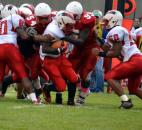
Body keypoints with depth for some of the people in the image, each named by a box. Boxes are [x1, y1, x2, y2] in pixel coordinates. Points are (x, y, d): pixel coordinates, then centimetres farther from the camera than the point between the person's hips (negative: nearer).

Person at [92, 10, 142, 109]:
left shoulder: (116, 31, -7)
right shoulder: (121, 30, 23)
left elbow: (116, 53, -12)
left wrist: (100, 53, -6)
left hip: (134, 61, -10)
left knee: (110, 77, -10)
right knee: (133, 89, 22)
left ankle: (125, 101, -20)